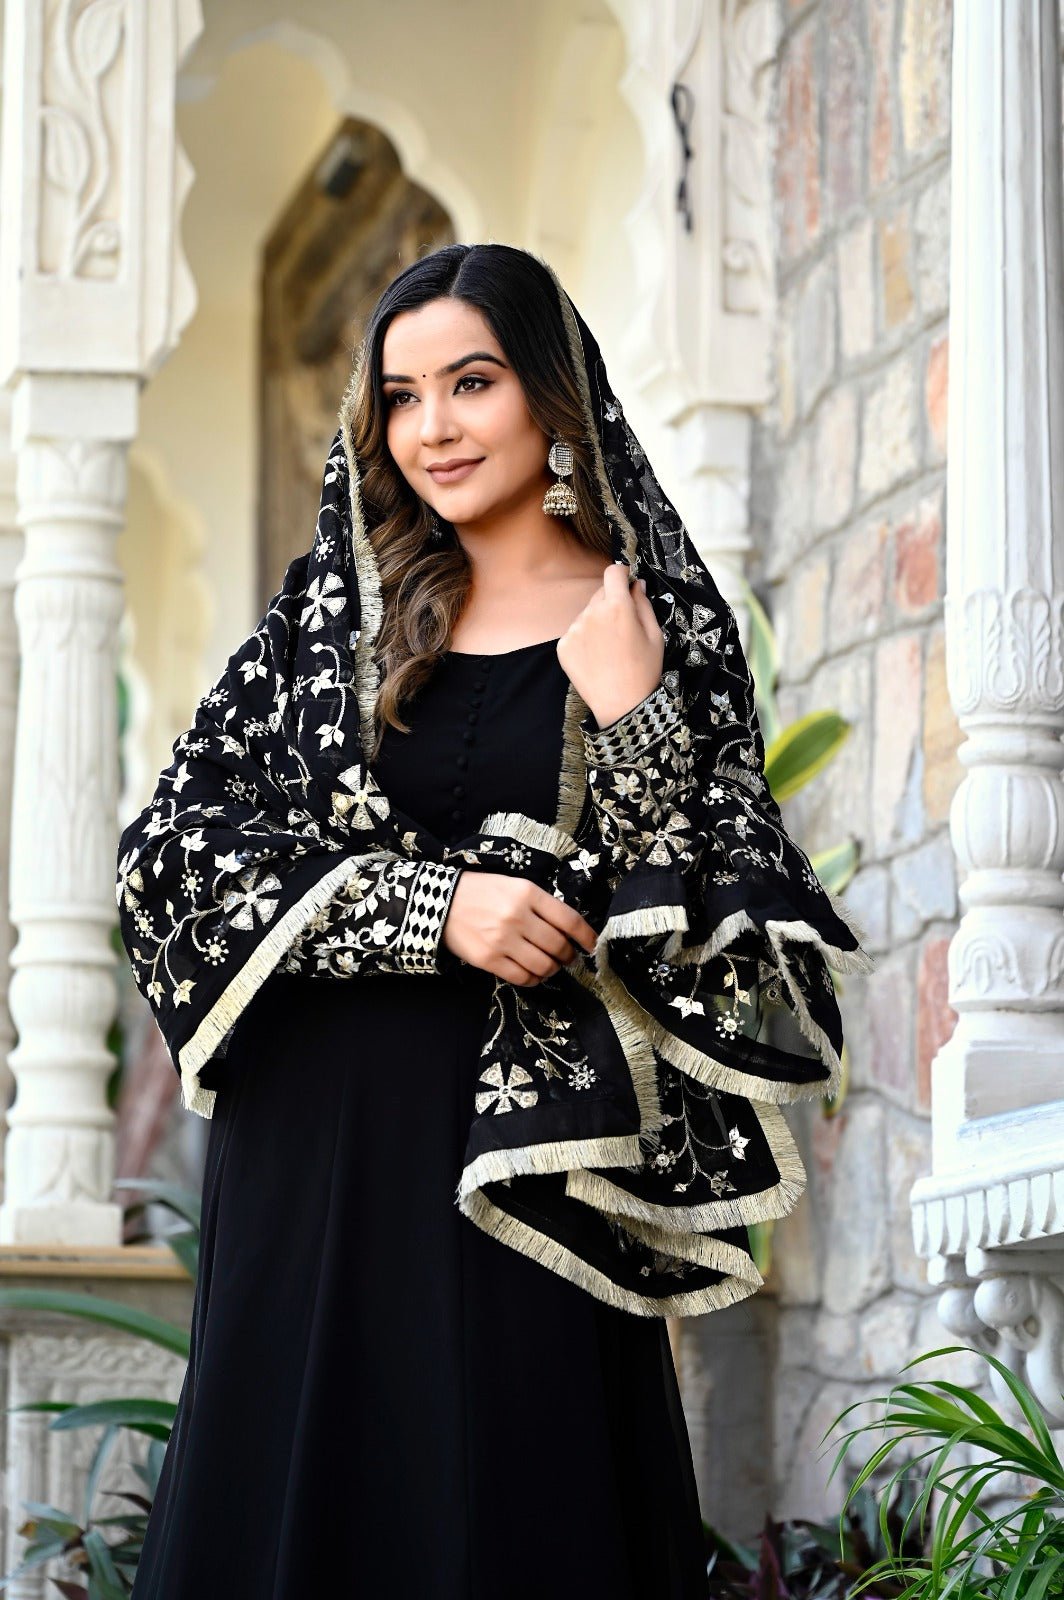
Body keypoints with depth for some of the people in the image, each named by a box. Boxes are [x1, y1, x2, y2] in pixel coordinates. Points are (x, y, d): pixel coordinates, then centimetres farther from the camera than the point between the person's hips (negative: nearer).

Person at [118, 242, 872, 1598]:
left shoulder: (664, 627, 2)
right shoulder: (331, 608, 9)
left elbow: (713, 933, -3)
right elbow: (176, 849, -1)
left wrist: (632, 722, -16)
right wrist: (428, 904, -12)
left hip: (524, 1153, -2)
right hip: (312, 1145, 2)